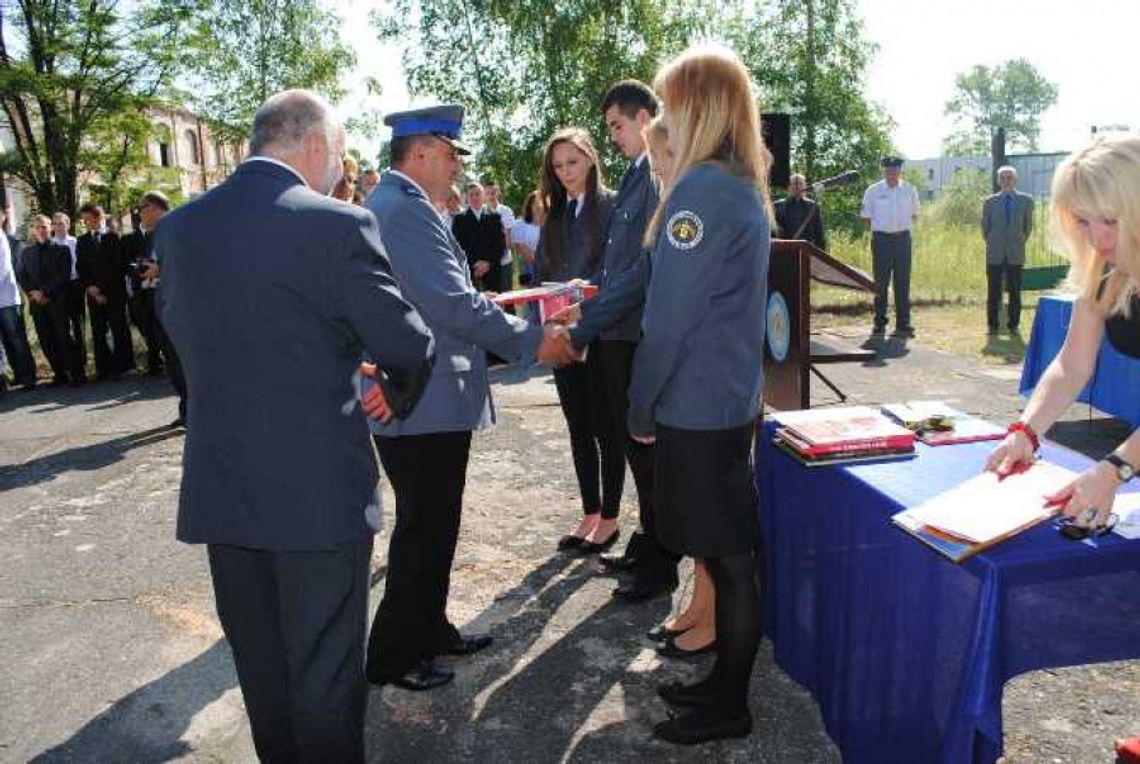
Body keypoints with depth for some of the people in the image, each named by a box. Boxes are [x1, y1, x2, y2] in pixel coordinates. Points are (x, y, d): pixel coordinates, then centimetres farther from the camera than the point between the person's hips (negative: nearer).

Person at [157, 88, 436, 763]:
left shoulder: (178, 227, 3)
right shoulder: (337, 224, -15)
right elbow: (408, 345, -11)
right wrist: (401, 394, 12)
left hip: (218, 487, 6)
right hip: (319, 487, -5)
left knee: (260, 667, 21)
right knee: (325, 670, 11)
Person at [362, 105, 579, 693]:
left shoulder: (390, 203, 16)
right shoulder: (406, 209, -18)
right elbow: (455, 305, -23)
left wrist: (494, 310, 16)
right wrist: (532, 341, -15)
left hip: (410, 397, 11)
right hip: (428, 402, -11)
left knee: (429, 524, 20)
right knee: (425, 530, 2)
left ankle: (428, 630, 35)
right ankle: (391, 657, 17)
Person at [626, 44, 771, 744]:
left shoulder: (702, 190, -18)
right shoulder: (746, 187, 12)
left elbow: (671, 313, -19)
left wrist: (640, 405, -8)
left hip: (696, 405, -9)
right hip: (733, 397, 9)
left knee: (727, 558, 4)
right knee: (733, 554, 17)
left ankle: (728, 709, 21)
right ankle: (725, 682, 34)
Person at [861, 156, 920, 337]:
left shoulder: (910, 190, 7)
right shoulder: (873, 191, 0)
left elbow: (914, 215, 16)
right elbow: (866, 218, 6)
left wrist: (904, 226, 5)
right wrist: (874, 230, 0)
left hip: (903, 238, 2)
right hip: (881, 239, -2)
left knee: (903, 282, 3)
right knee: (881, 282, 2)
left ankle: (903, 324, 8)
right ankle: (879, 323, 10)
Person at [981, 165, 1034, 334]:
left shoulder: (1026, 200, 4)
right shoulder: (990, 202, 4)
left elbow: (1028, 225, 10)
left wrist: (1021, 242, 6)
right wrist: (992, 243, 8)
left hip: (1015, 253, 0)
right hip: (995, 254, 0)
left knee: (1015, 291, 3)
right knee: (993, 291, 1)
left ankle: (1013, 325, 10)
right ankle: (993, 325, 9)